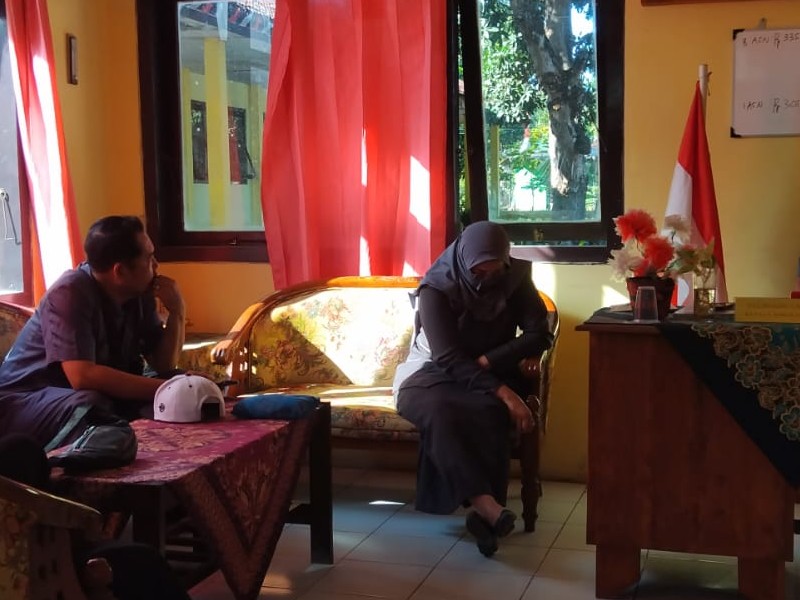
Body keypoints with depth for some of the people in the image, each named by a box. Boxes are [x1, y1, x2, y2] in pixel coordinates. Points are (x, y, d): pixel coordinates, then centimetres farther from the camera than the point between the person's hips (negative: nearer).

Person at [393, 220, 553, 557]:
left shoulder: (514, 277, -5)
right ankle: (485, 504, -47)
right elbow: (449, 359, -25)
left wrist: (486, 360, -21)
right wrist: (504, 392, -37)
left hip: (490, 373, 3)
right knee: (439, 411, -39)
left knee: (490, 412, -35)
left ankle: (483, 509, -35)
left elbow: (540, 333, -8)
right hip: (434, 373, -2)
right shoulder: (436, 289, -18)